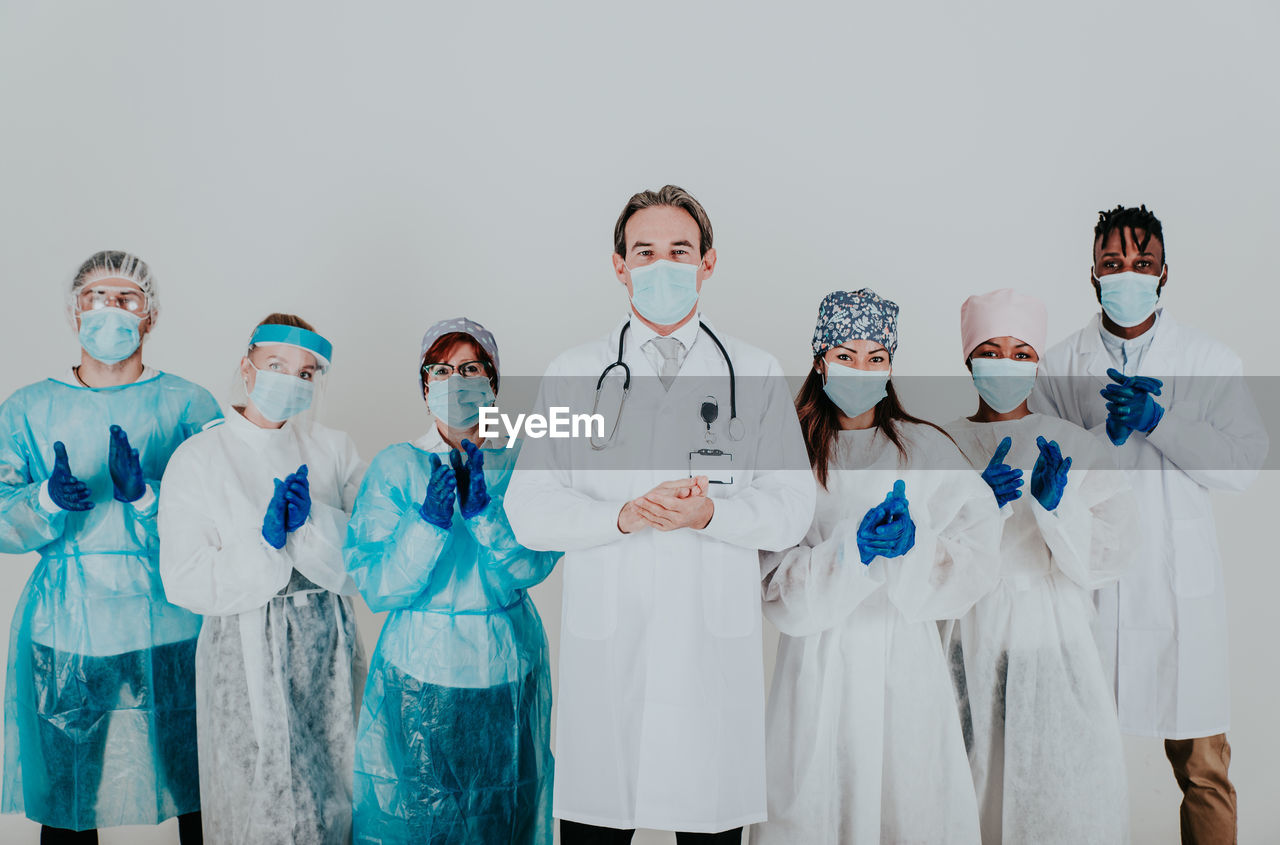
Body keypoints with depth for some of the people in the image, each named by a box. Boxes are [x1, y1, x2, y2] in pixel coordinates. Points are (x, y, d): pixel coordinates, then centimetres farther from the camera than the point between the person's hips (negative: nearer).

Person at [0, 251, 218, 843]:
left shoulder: (189, 406, 1)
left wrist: (145, 495, -24)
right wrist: (49, 499, -20)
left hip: (171, 626, -1)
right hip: (64, 633, 1)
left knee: (200, 795, 5)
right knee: (63, 797, 7)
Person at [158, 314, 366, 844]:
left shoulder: (334, 450, 4)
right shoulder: (198, 459, -3)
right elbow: (184, 582, -9)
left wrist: (311, 521, -20)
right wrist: (265, 542, -21)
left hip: (328, 647, 3)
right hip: (245, 656, -2)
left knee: (334, 799, 9)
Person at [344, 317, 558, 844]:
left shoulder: (522, 463, 1)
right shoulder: (394, 466, -2)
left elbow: (533, 565, -11)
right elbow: (376, 588, -9)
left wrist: (485, 509, -25)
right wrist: (429, 521, -22)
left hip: (506, 667, 1)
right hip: (419, 668, -1)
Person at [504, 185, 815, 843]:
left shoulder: (756, 375, 8)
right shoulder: (572, 375, 8)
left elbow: (792, 508, 2)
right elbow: (528, 511, 1)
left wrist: (711, 513, -17)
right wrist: (623, 515, -16)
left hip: (716, 648, 0)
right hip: (603, 648, 0)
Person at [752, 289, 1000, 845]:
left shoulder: (926, 448, 3)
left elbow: (977, 559, -6)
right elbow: (778, 588, -9)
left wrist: (915, 543, -24)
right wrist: (852, 549, -23)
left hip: (905, 665, 1)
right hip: (821, 667, -1)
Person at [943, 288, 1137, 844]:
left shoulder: (1077, 447, 6)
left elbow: (1107, 560, -2)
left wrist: (1056, 505, -18)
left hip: (1051, 643, 0)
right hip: (967, 645, 0)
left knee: (1062, 797, -6)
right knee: (968, 781, -3)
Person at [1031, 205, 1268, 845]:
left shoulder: (1212, 361, 4)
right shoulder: (1059, 366, 4)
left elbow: (1243, 464, -3)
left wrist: (1160, 420, -14)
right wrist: (1109, 433, -17)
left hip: (1180, 588, 0)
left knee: (1203, 765, 4)